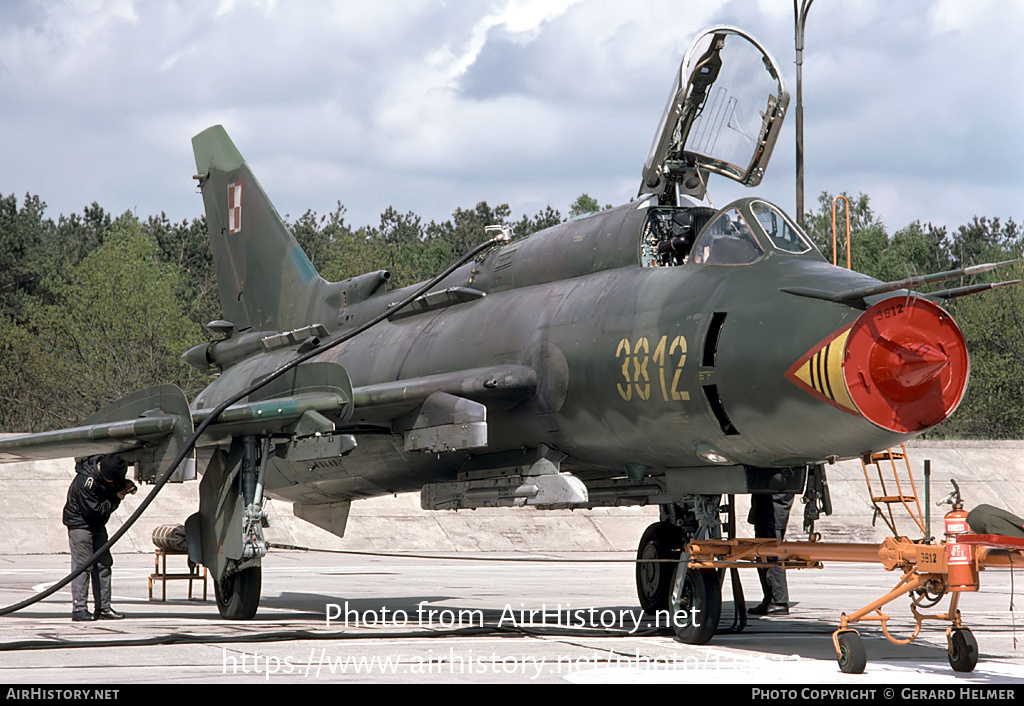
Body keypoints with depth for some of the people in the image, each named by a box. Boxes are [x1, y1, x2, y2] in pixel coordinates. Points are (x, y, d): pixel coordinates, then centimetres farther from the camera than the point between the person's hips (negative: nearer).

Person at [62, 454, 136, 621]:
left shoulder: (107, 465, -8)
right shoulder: (87, 482, -31)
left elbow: (118, 482, 15)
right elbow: (95, 512, -27)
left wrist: (125, 485, -7)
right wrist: (115, 499, -21)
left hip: (97, 525, 8)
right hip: (81, 523, -8)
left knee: (103, 564, 7)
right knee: (83, 565, -10)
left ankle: (103, 608, 11)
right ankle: (79, 609, -7)